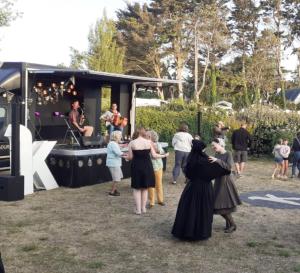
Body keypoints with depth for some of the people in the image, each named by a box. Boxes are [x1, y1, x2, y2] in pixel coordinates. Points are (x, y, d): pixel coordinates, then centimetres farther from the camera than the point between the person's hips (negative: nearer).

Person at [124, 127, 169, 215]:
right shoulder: (149, 142, -4)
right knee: (145, 188, 15)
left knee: (137, 188, 10)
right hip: (147, 167, 1)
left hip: (136, 167, -1)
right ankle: (143, 208, 20)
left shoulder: (132, 143, -7)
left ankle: (138, 209, 10)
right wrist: (164, 155, 14)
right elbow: (154, 155, -2)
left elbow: (130, 157, -5)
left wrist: (124, 157, 17)